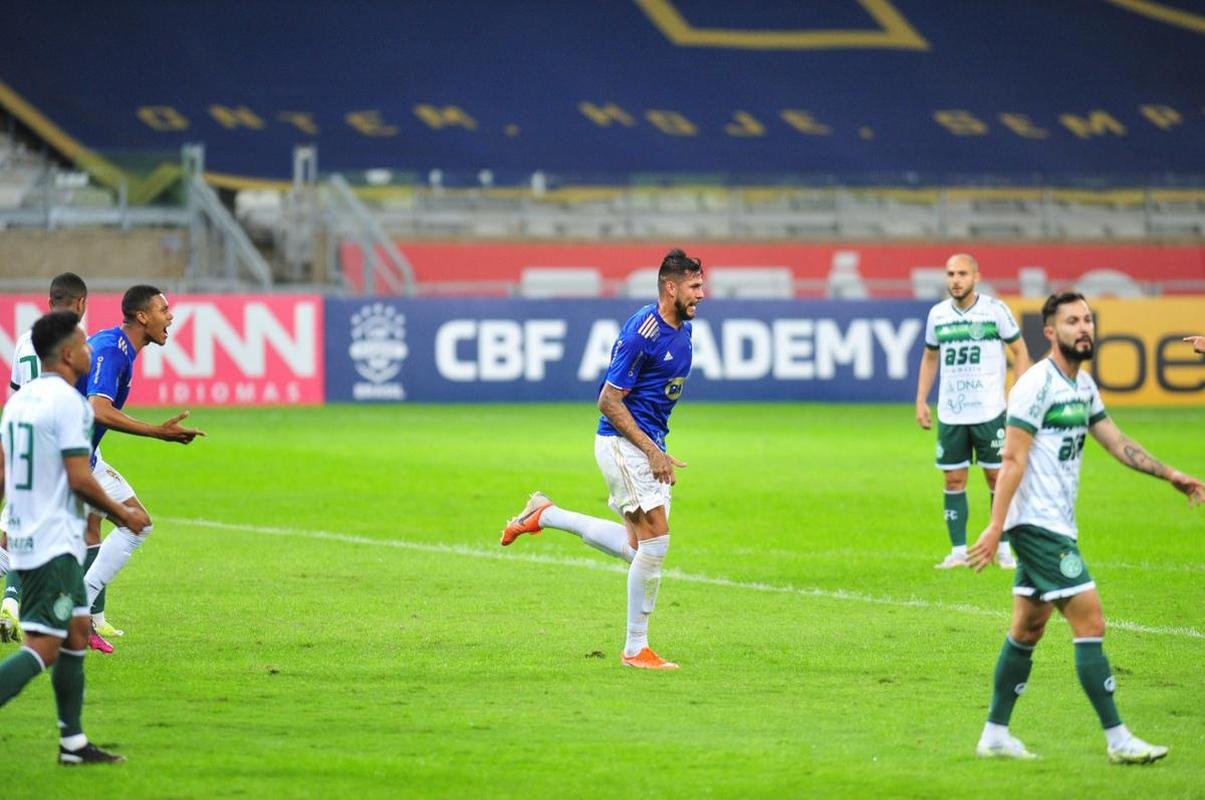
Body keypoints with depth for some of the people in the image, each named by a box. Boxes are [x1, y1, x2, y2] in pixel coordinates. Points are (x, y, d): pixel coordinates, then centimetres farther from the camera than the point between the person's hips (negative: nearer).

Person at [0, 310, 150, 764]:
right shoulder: (68, 402, -14)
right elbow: (79, 479, -17)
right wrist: (124, 515, -4)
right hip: (56, 543, -9)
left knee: (77, 632, 16)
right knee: (43, 647, -11)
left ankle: (73, 743, 18)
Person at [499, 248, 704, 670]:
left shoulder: (682, 329, 8)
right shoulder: (641, 332, -20)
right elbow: (609, 401, -18)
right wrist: (652, 452, -20)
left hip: (649, 444, 9)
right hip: (623, 442, -9)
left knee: (636, 547, 8)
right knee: (655, 539, -12)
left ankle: (545, 515, 23)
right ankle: (636, 647, -3)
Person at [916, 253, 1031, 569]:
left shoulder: (995, 310, -5)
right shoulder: (937, 314, 6)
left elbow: (1020, 351, 2)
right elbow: (930, 358, 19)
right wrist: (921, 401, 10)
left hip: (989, 412, -3)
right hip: (950, 414, 3)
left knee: (997, 477, 0)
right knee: (953, 480, 3)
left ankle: (1003, 549, 9)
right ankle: (958, 551, 9)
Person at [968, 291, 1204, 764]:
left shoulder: (1083, 385, 13)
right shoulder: (1036, 384, -15)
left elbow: (1116, 442, 19)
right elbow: (1013, 459, -18)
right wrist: (996, 526, -22)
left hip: (1056, 525, 10)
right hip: (1038, 524, -10)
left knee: (1029, 628, 13)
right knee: (1090, 622, -11)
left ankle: (995, 735, 19)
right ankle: (1118, 741, -9)